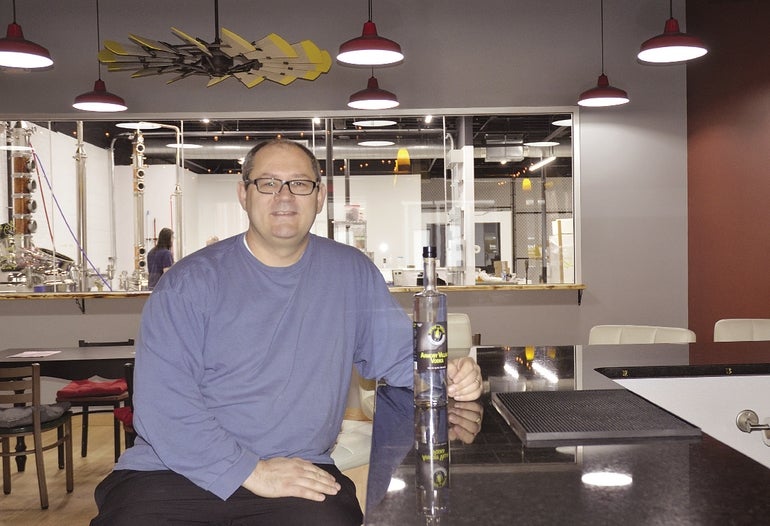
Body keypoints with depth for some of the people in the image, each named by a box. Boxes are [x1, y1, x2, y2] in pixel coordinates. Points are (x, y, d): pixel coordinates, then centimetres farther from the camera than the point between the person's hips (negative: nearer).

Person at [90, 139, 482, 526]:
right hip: (177, 471, -1)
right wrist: (249, 471, -18)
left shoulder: (351, 273, 6)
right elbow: (162, 401, -11)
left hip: (300, 473, 2)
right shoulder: (190, 282, -4)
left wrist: (447, 375, -11)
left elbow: (399, 353, 11)